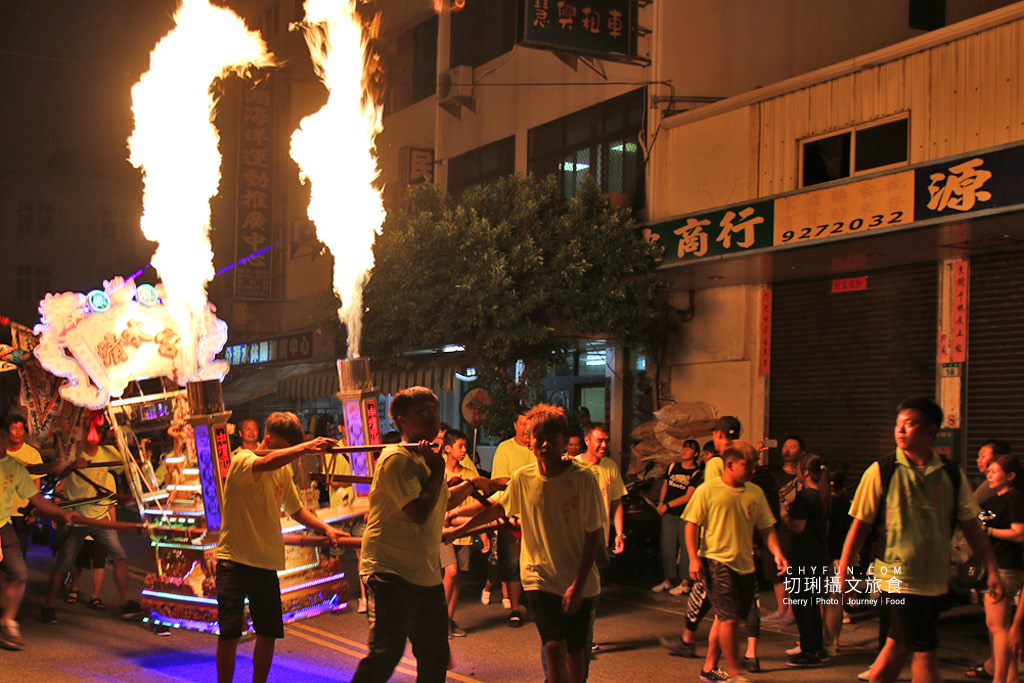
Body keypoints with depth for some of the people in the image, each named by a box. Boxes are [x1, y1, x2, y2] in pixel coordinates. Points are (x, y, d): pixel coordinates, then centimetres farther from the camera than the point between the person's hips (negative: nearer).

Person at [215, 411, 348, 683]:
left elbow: (296, 509, 23)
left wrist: (324, 527, 8)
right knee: (230, 632, -7)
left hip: (267, 563, 6)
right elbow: (267, 462, -34)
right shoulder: (241, 460, -10)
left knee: (269, 633, 7)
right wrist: (306, 447, -44)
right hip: (234, 560, -6)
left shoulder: (284, 470, 11)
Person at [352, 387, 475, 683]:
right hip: (390, 572, -9)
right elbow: (419, 512, -24)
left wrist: (469, 485, 26)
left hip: (426, 576, 9)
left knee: (435, 658, 12)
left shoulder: (427, 458, 16)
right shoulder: (396, 458, -14)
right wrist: (437, 471, -15)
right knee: (386, 653, -15)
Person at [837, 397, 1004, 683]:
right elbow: (860, 525, -2)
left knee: (898, 646, 12)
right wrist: (842, 573, -2)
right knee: (925, 651, -7)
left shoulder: (952, 475, 2)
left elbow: (972, 526, 7)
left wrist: (992, 570, 0)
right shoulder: (881, 472, -6)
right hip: (898, 579, -4)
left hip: (935, 581, 4)